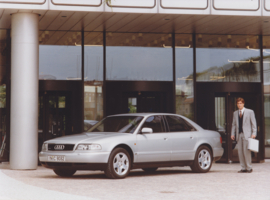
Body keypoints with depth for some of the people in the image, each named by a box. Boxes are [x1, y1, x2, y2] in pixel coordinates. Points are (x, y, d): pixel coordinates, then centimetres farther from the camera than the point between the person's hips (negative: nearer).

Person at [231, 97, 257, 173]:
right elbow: (234, 124, 16)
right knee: (240, 152, 1)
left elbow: (253, 123, 1)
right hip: (239, 134, 5)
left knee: (246, 151, -9)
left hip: (247, 134, -5)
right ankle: (243, 168, 7)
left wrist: (254, 133, -8)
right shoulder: (235, 113, 15)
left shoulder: (250, 112, 3)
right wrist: (233, 134, 5)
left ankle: (249, 168, -1)